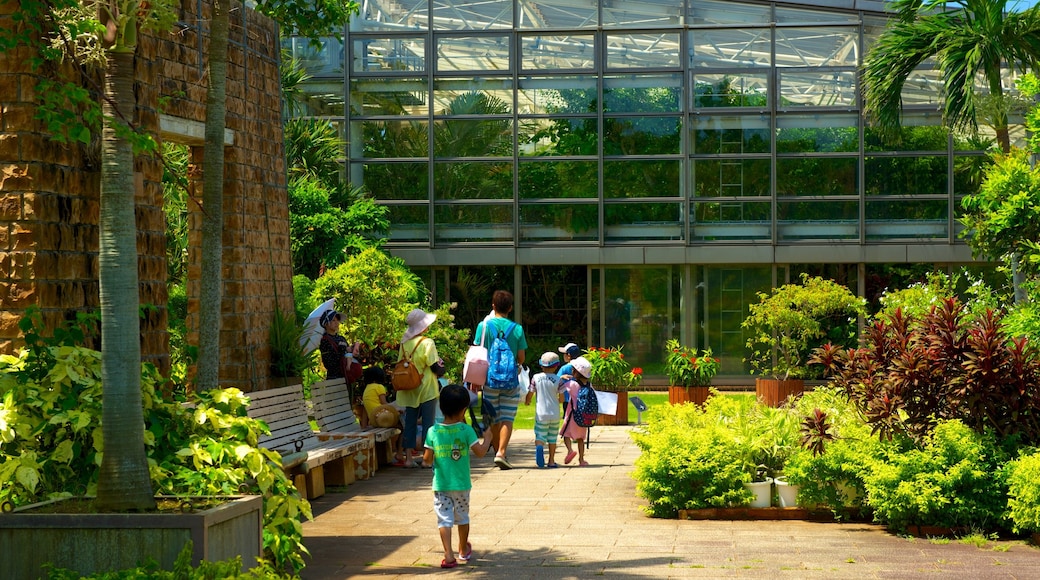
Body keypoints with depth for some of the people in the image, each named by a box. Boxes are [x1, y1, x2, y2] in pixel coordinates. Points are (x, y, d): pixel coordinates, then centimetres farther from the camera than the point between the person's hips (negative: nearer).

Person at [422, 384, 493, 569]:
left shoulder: (433, 432, -8)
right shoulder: (466, 430, -12)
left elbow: (427, 459, -7)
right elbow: (480, 452, -13)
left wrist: (428, 462, 16)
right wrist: (487, 438, 5)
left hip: (441, 485, -1)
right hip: (462, 484, 1)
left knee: (444, 519, 1)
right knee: (462, 517, 20)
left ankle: (449, 555, -10)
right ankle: (463, 551, 37)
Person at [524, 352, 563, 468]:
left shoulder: (536, 378, -4)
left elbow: (530, 394, 2)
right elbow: (561, 398, 1)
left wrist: (526, 402, 23)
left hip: (541, 414, -1)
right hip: (555, 414, 1)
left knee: (540, 436, 0)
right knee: (552, 438, 14)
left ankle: (539, 447, -33)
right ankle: (551, 461, 17)